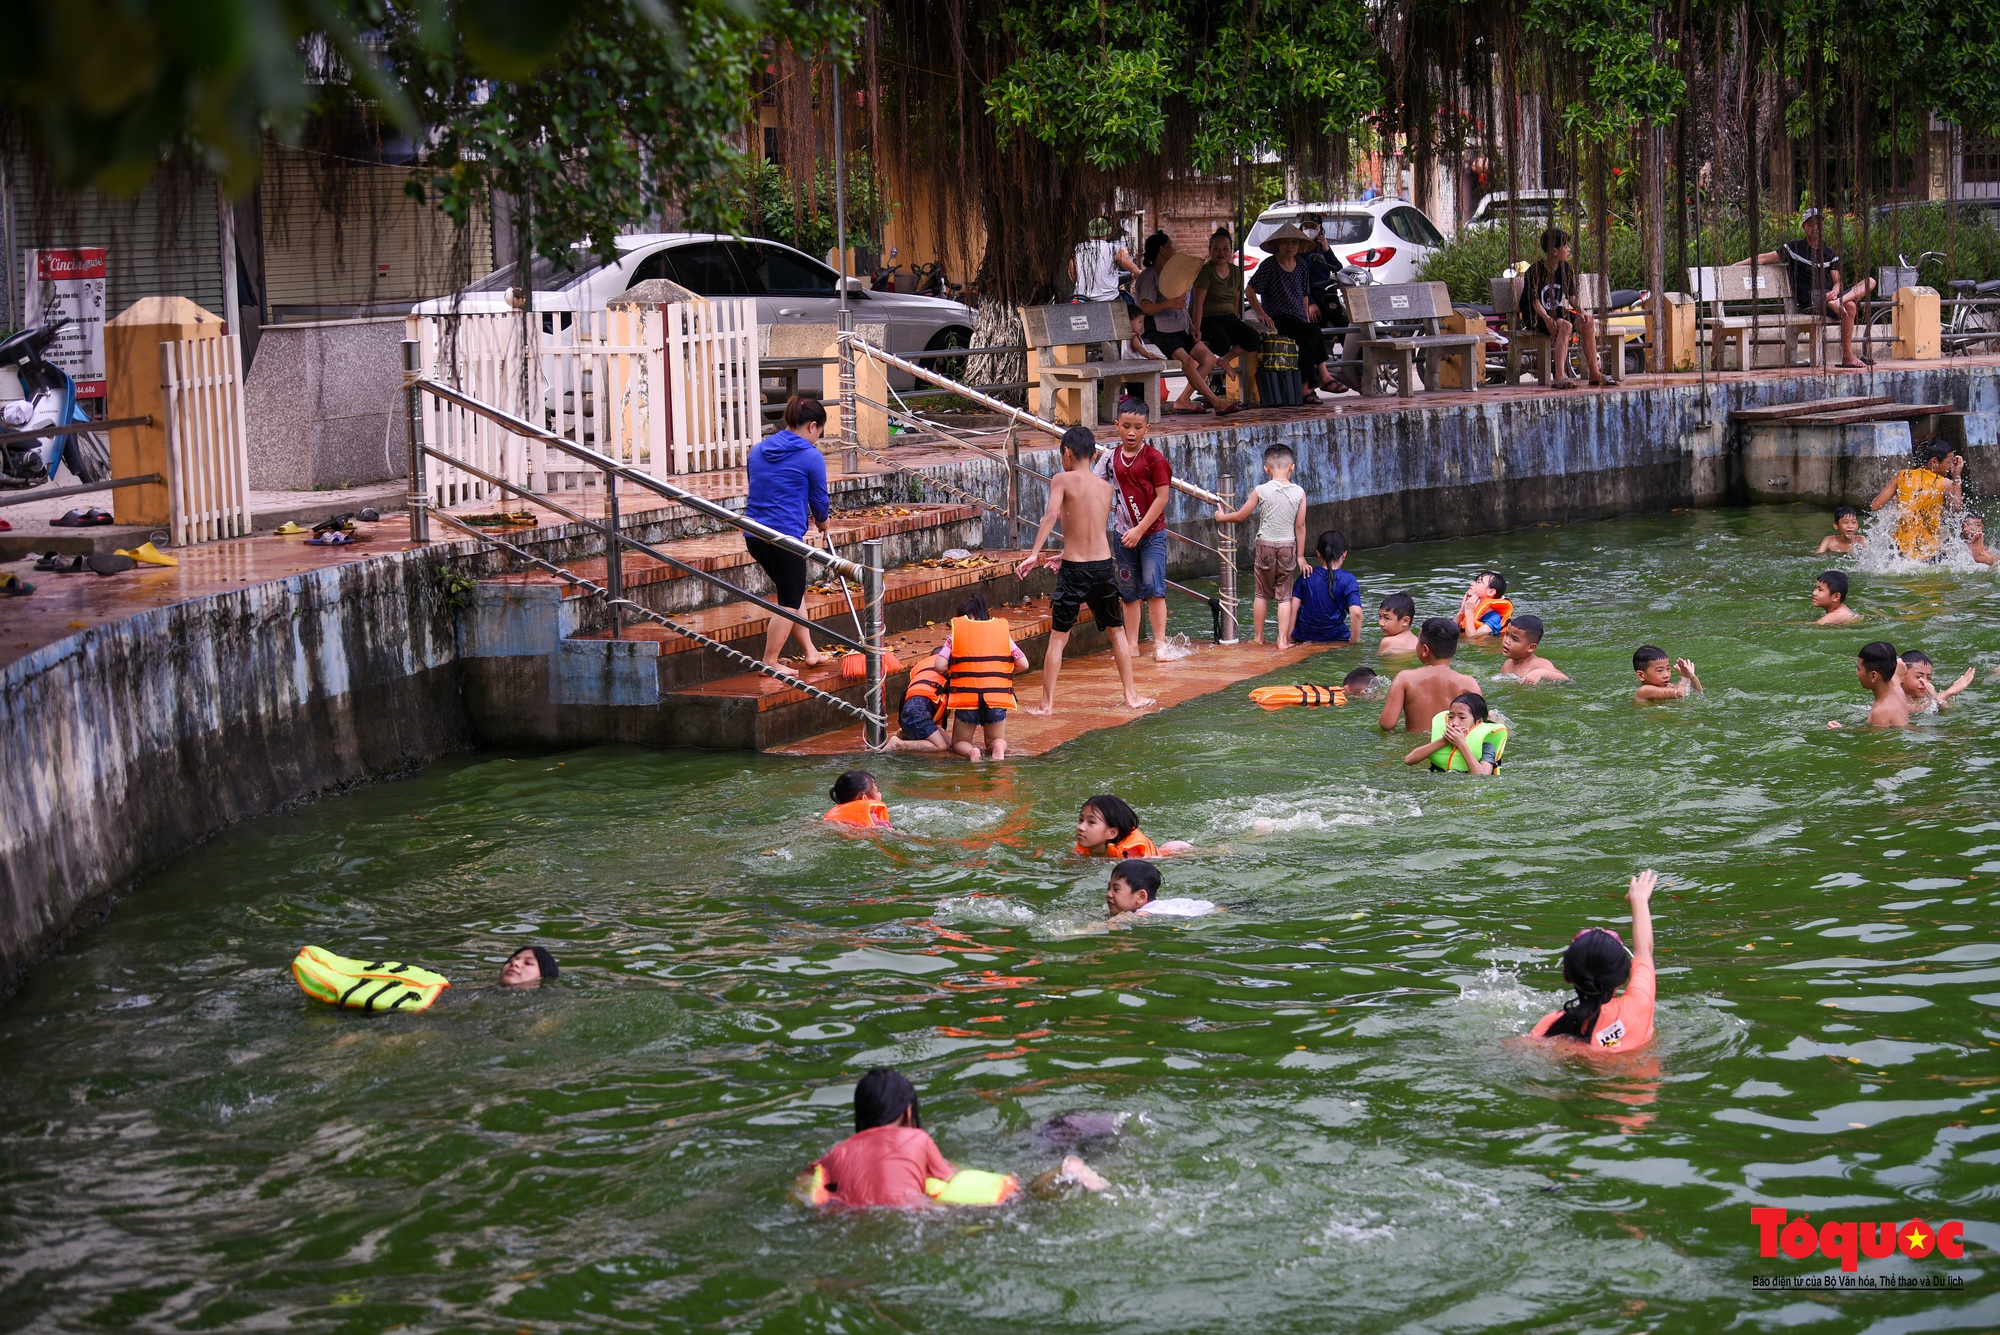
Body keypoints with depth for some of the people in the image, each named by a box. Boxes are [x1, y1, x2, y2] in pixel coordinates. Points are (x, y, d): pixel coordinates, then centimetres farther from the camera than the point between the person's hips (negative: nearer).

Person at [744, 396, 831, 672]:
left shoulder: (759, 450, 12)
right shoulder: (811, 456, -7)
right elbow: (819, 500, 1)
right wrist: (822, 523, 22)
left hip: (754, 533, 8)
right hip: (784, 536, -8)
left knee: (792, 591, 22)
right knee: (789, 602, 5)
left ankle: (810, 652, 27)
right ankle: (769, 664, 8)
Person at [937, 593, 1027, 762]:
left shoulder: (956, 632, 4)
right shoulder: (1002, 630, 9)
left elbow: (940, 665, -6)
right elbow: (1023, 664, 5)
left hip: (966, 697, -1)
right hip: (997, 697, 1)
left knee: (959, 743, 20)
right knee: (997, 741, 22)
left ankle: (971, 751, -16)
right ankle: (999, 747, -14)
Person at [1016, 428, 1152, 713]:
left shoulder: (1063, 480, -5)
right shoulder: (1107, 487, 10)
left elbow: (1051, 515, -20)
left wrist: (1034, 553, -26)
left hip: (1073, 571, -4)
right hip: (1103, 565, 4)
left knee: (1058, 636, 4)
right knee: (1117, 631, 20)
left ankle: (1047, 703, 4)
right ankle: (1131, 695, 23)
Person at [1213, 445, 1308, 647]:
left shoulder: (1261, 491, -8)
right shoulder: (1299, 492, -5)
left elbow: (1241, 516, 1)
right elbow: (1300, 526, -2)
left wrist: (1222, 516, 20)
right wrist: (1300, 555, 6)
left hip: (1265, 545, 0)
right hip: (1288, 547, 0)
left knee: (1262, 594, 14)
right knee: (1284, 595, 6)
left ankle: (1258, 637, 22)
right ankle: (1283, 639, 1)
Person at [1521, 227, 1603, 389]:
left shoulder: (1565, 269, 8)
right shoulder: (1535, 271, -11)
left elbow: (1572, 298, 9)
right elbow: (1535, 302, -15)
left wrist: (1581, 311, -11)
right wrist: (1548, 319, -32)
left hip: (1558, 312, 6)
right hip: (1537, 316, -6)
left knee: (1587, 322, -19)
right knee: (1565, 325, -35)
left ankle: (1594, 374, -18)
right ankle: (1559, 376, -48)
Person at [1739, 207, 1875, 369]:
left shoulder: (1831, 254, 19)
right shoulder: (1794, 248, 11)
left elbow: (1837, 281, 10)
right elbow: (1764, 258, 8)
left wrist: (1835, 291, -17)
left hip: (1828, 296, 5)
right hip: (1810, 301, -5)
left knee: (1870, 282, -18)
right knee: (1850, 307, -33)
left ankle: (1839, 302, -40)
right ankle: (1847, 357, -35)